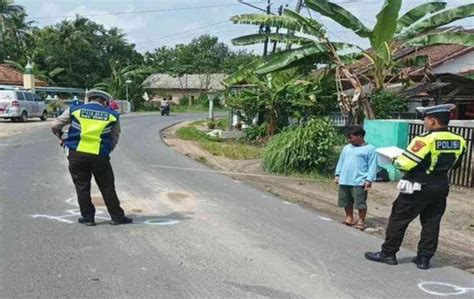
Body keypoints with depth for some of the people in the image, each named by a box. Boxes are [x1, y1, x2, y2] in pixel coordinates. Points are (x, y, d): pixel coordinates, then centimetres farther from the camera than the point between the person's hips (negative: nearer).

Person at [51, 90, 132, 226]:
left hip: (77, 154, 0)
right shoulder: (112, 115, 8)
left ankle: (88, 217, 20)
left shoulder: (74, 110, 6)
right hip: (100, 156, 0)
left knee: (82, 187, 14)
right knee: (107, 188, 11)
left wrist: (61, 137, 28)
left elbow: (55, 126, 10)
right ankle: (117, 216, 19)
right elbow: (114, 139, 11)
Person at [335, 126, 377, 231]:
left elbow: (372, 166, -8)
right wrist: (337, 174, 11)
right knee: (347, 202, 14)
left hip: (359, 182, -6)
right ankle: (349, 218, 29)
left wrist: (369, 180, -14)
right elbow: (341, 161, 19)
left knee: (360, 202, -1)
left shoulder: (370, 149, -4)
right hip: (344, 181, 6)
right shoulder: (347, 148, 15)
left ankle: (361, 221, 14)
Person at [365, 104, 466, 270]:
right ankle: (424, 258, 19)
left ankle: (388, 253, 14)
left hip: (418, 187, -6)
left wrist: (396, 160, -1)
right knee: (431, 222, 14)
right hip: (441, 187, 6)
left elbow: (404, 164, -22)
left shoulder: (425, 140, -22)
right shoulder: (459, 141, -1)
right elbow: (455, 164, 14)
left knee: (398, 219, 6)